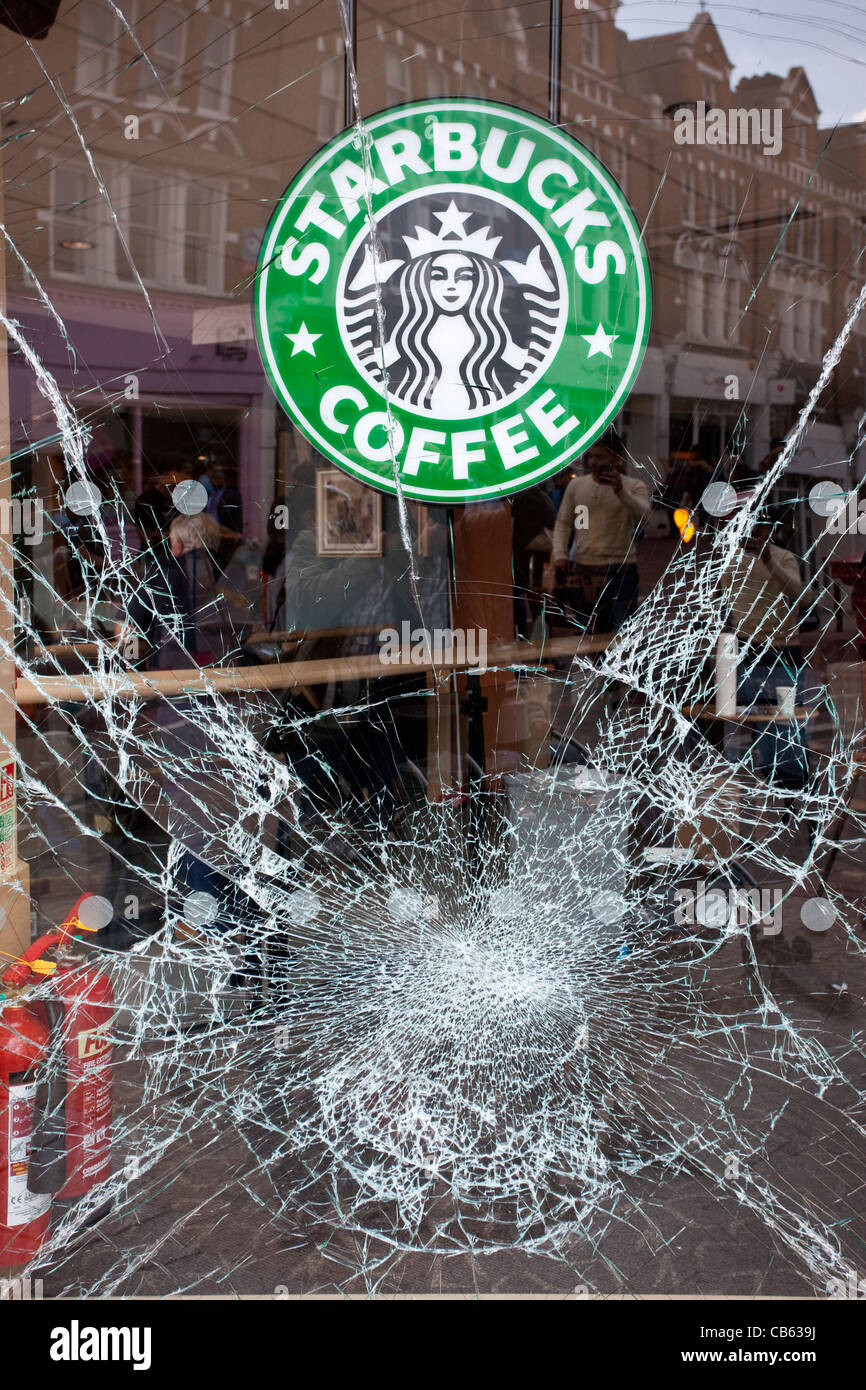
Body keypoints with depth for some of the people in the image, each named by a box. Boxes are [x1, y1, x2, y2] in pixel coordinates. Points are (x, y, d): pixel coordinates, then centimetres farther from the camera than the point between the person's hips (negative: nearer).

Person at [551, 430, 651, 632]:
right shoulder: (576, 485, 8)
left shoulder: (634, 487, -2)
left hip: (621, 571, -4)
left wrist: (621, 492, -36)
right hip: (585, 570, 4)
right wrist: (560, 554, -3)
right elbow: (563, 523, 12)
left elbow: (642, 515, -21)